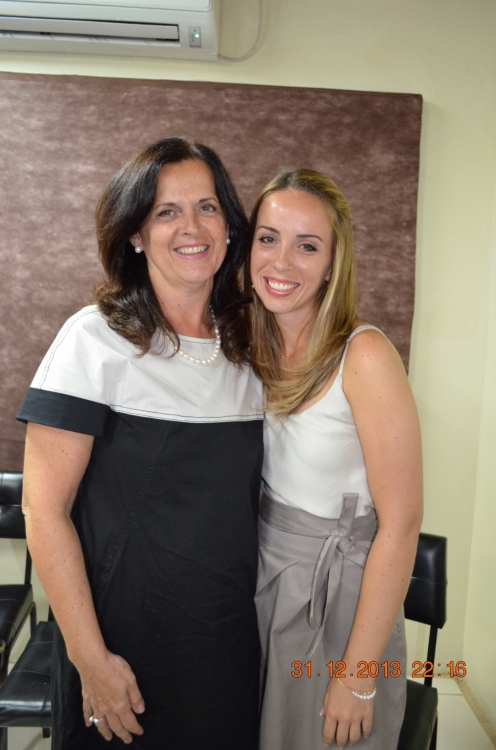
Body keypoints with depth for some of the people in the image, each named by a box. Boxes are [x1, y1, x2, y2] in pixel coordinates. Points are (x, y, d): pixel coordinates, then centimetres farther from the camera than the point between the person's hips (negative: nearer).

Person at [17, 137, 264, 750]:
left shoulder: (245, 348, 3)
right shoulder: (96, 339, -13)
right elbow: (45, 510, -15)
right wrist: (92, 658, -15)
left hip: (232, 639, 5)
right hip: (127, 641, -4)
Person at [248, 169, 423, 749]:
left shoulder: (364, 357, -22)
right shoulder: (255, 349, -3)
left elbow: (401, 524, -20)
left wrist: (359, 676, -16)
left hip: (338, 590, -5)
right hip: (262, 578, 6)